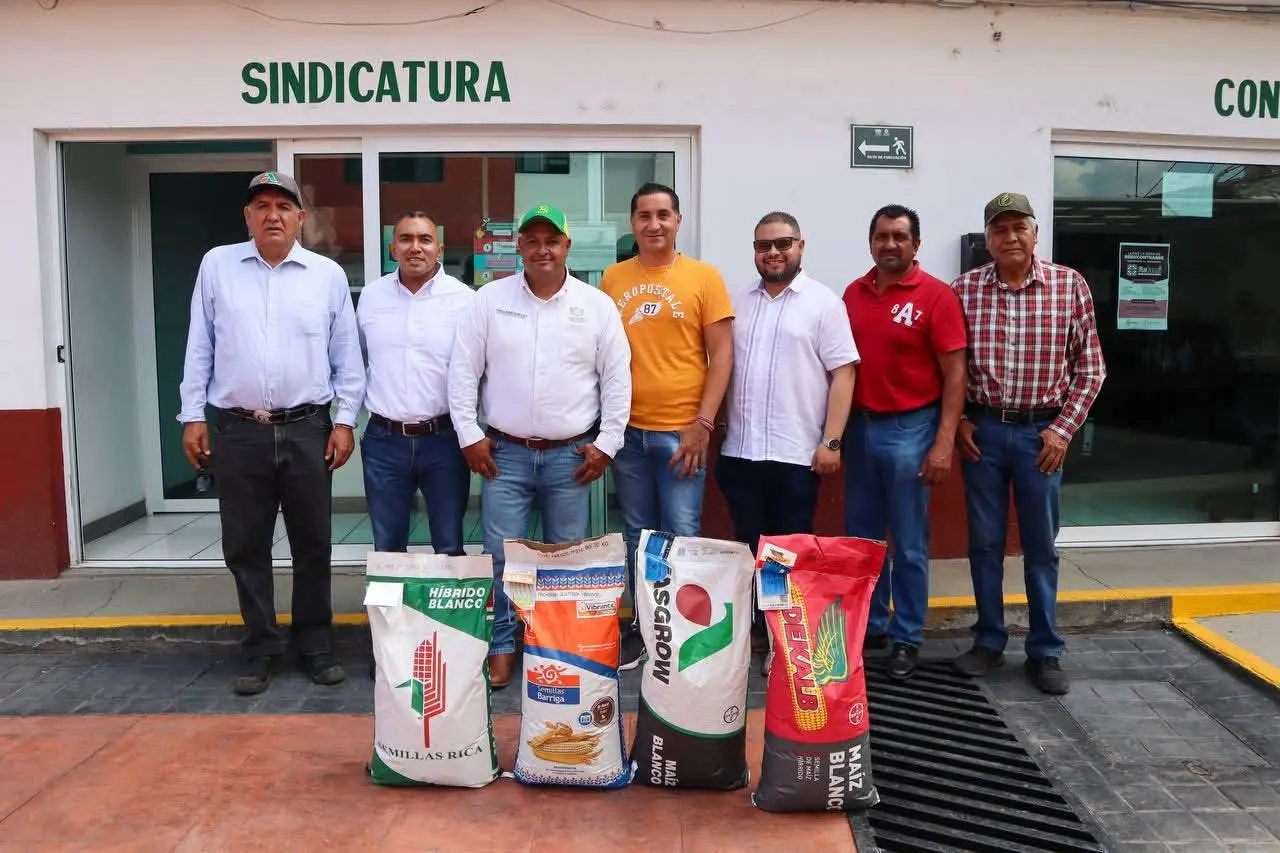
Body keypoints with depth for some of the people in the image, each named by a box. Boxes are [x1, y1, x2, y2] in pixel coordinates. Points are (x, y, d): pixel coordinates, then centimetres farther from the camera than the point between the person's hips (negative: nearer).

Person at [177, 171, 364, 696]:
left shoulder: (328, 274, 3)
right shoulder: (216, 266, 6)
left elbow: (347, 356, 5)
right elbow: (199, 347, 7)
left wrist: (345, 421, 0)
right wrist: (192, 416, 3)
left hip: (307, 430, 0)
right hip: (238, 432, 1)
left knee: (312, 545, 8)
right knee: (246, 548, 8)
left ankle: (315, 645, 22)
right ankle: (261, 648, 23)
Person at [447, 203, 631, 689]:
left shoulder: (597, 305, 0)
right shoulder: (489, 300, 1)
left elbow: (616, 379, 2)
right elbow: (464, 372, 2)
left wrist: (606, 443, -2)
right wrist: (469, 435, -2)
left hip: (572, 455, 0)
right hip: (504, 453, 0)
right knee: (501, 556, 2)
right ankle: (502, 647, 17)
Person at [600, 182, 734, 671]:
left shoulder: (704, 277, -1)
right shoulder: (613, 279, 7)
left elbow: (721, 354, -3)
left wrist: (703, 423, -10)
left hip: (681, 431, -3)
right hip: (628, 430, 3)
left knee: (682, 538, 1)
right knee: (638, 535, 12)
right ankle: (642, 627, 25)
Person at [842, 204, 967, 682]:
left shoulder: (936, 295, -7)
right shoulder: (853, 293, 7)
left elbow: (954, 374, -8)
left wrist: (944, 443, -15)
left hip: (910, 429, -5)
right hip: (860, 426, 5)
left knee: (909, 545, 4)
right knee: (861, 538, 13)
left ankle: (907, 639, 17)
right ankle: (869, 626, 28)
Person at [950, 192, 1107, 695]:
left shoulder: (1069, 285, -2)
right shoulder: (963, 289, 0)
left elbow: (1090, 367, 1)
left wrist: (1064, 428, -5)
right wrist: (957, 421, -2)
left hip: (1041, 432, -1)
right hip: (982, 430, 1)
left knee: (1040, 545, 8)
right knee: (984, 541, 9)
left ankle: (1045, 651, 20)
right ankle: (988, 641, 24)